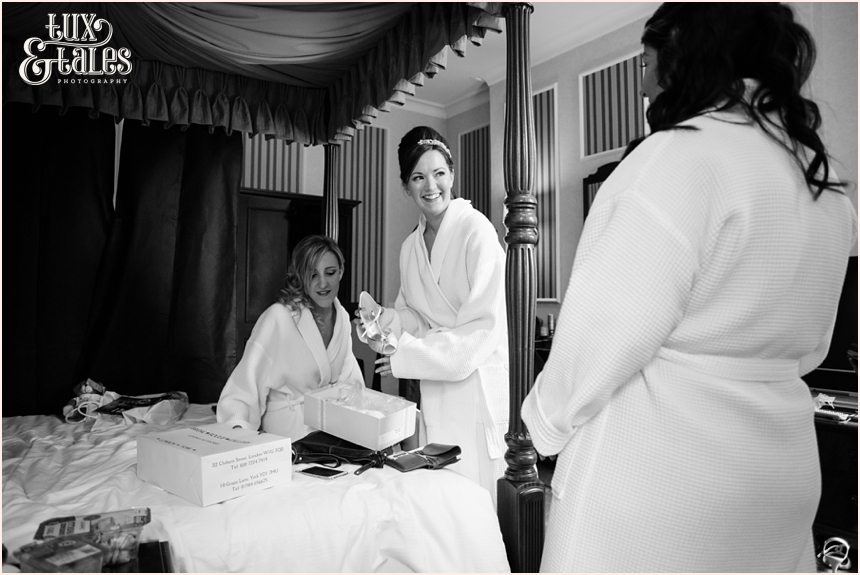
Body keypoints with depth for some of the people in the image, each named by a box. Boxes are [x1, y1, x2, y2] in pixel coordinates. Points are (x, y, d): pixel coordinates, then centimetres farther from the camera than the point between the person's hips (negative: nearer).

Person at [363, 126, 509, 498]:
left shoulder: (476, 230, -12)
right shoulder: (410, 247, 8)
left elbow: (485, 325, -17)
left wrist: (408, 356, -16)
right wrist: (389, 319, -8)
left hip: (476, 380, -5)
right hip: (434, 387, 6)